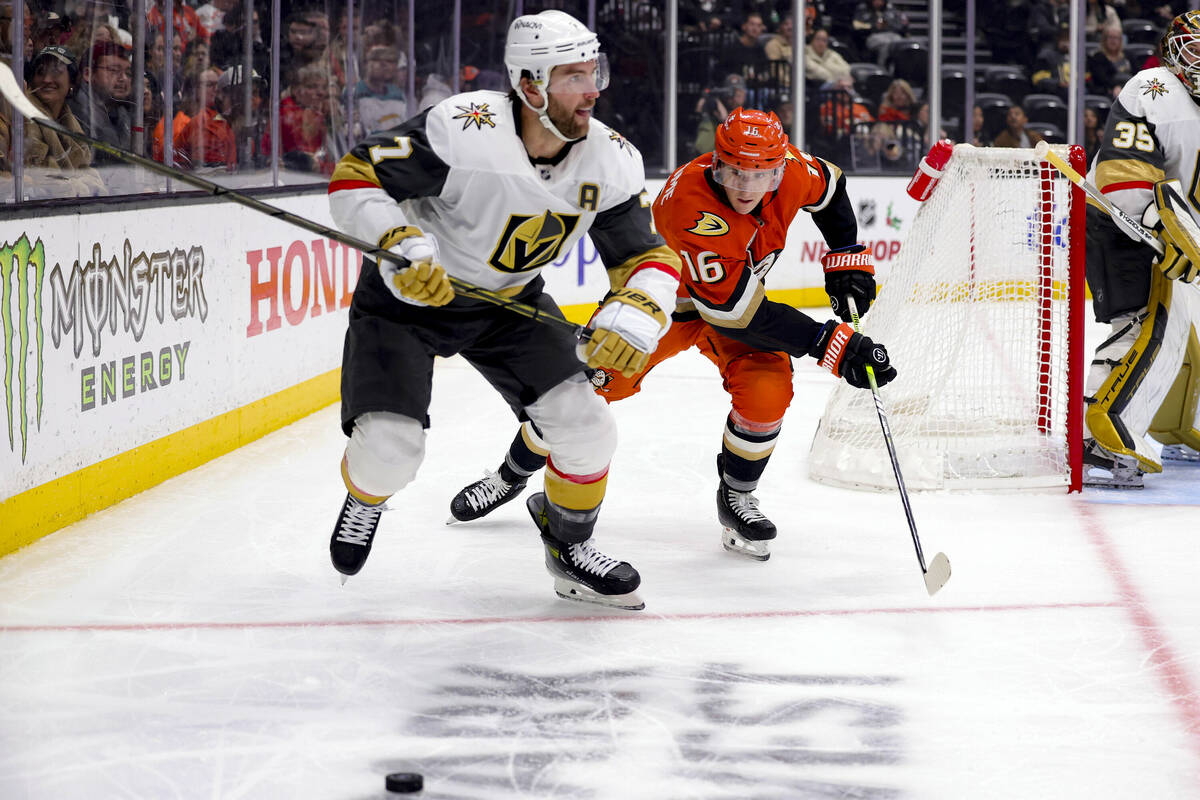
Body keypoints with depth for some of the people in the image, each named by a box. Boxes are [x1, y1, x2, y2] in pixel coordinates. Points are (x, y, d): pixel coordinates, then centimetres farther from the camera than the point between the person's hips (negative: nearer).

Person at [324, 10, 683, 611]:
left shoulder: (610, 161, -15)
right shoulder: (463, 130, -32)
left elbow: (648, 257, -7)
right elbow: (354, 177, -25)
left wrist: (635, 315, -27)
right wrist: (399, 244, -40)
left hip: (511, 302, 4)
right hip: (406, 293, -4)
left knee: (585, 425, -10)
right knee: (389, 447, -16)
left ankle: (569, 548, 19)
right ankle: (364, 499, 24)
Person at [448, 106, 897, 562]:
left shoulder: (790, 169, -24)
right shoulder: (690, 207, -41)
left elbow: (828, 190, 5)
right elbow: (739, 314, -40)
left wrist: (848, 259, -2)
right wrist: (836, 345, -40)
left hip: (740, 288, 4)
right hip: (660, 295, -4)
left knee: (766, 389, -20)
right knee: (592, 383, -8)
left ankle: (737, 497, 5)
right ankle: (512, 474, 18)